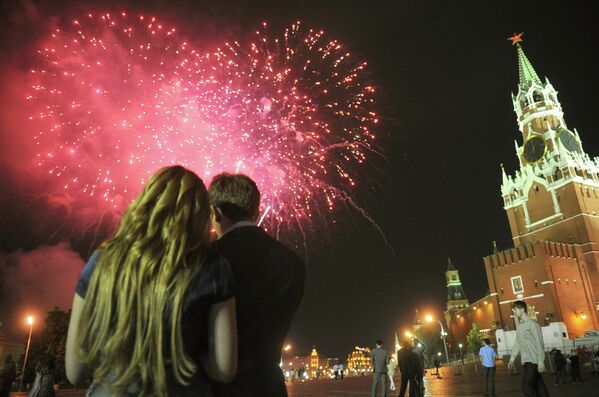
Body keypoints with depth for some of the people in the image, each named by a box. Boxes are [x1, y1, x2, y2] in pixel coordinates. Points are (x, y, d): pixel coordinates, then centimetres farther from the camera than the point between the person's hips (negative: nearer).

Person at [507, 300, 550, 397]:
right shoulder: (519, 325, 15)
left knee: (526, 387, -11)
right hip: (526, 361, 7)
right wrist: (512, 358, 14)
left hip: (534, 361, -7)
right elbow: (517, 343, 17)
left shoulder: (532, 324, -9)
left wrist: (541, 361, -17)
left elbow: (539, 343, -12)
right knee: (538, 387, 9)